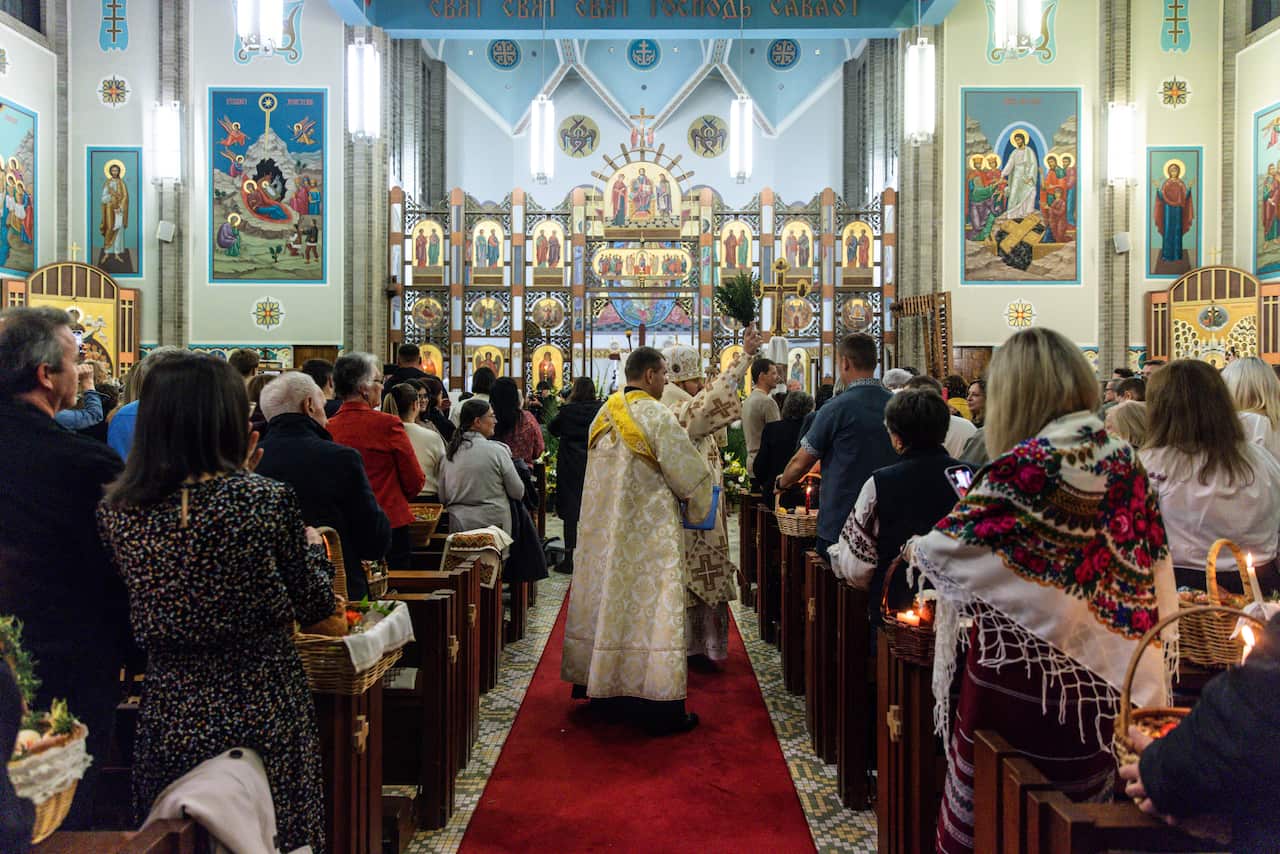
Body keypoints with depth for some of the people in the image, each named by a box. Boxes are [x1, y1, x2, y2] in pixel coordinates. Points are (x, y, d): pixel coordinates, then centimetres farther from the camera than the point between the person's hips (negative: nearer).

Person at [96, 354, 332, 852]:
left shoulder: (116, 512, -6)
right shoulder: (269, 501, -17)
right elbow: (315, 607, -7)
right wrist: (314, 546, 14)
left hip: (169, 719, 3)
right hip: (265, 715, -3)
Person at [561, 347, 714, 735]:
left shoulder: (604, 414, 7)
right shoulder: (657, 416, -16)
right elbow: (689, 473, -13)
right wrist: (697, 507, 5)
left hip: (603, 526, 8)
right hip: (648, 531, -7)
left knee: (609, 595, 18)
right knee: (649, 605, -4)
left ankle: (594, 679, 30)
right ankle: (663, 708, 1)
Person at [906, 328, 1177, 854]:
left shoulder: (1025, 466, -20)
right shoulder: (1123, 460, 0)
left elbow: (945, 550, -16)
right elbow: (1150, 564, 7)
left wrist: (918, 548, 5)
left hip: (1020, 678, -6)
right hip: (1107, 684, 7)